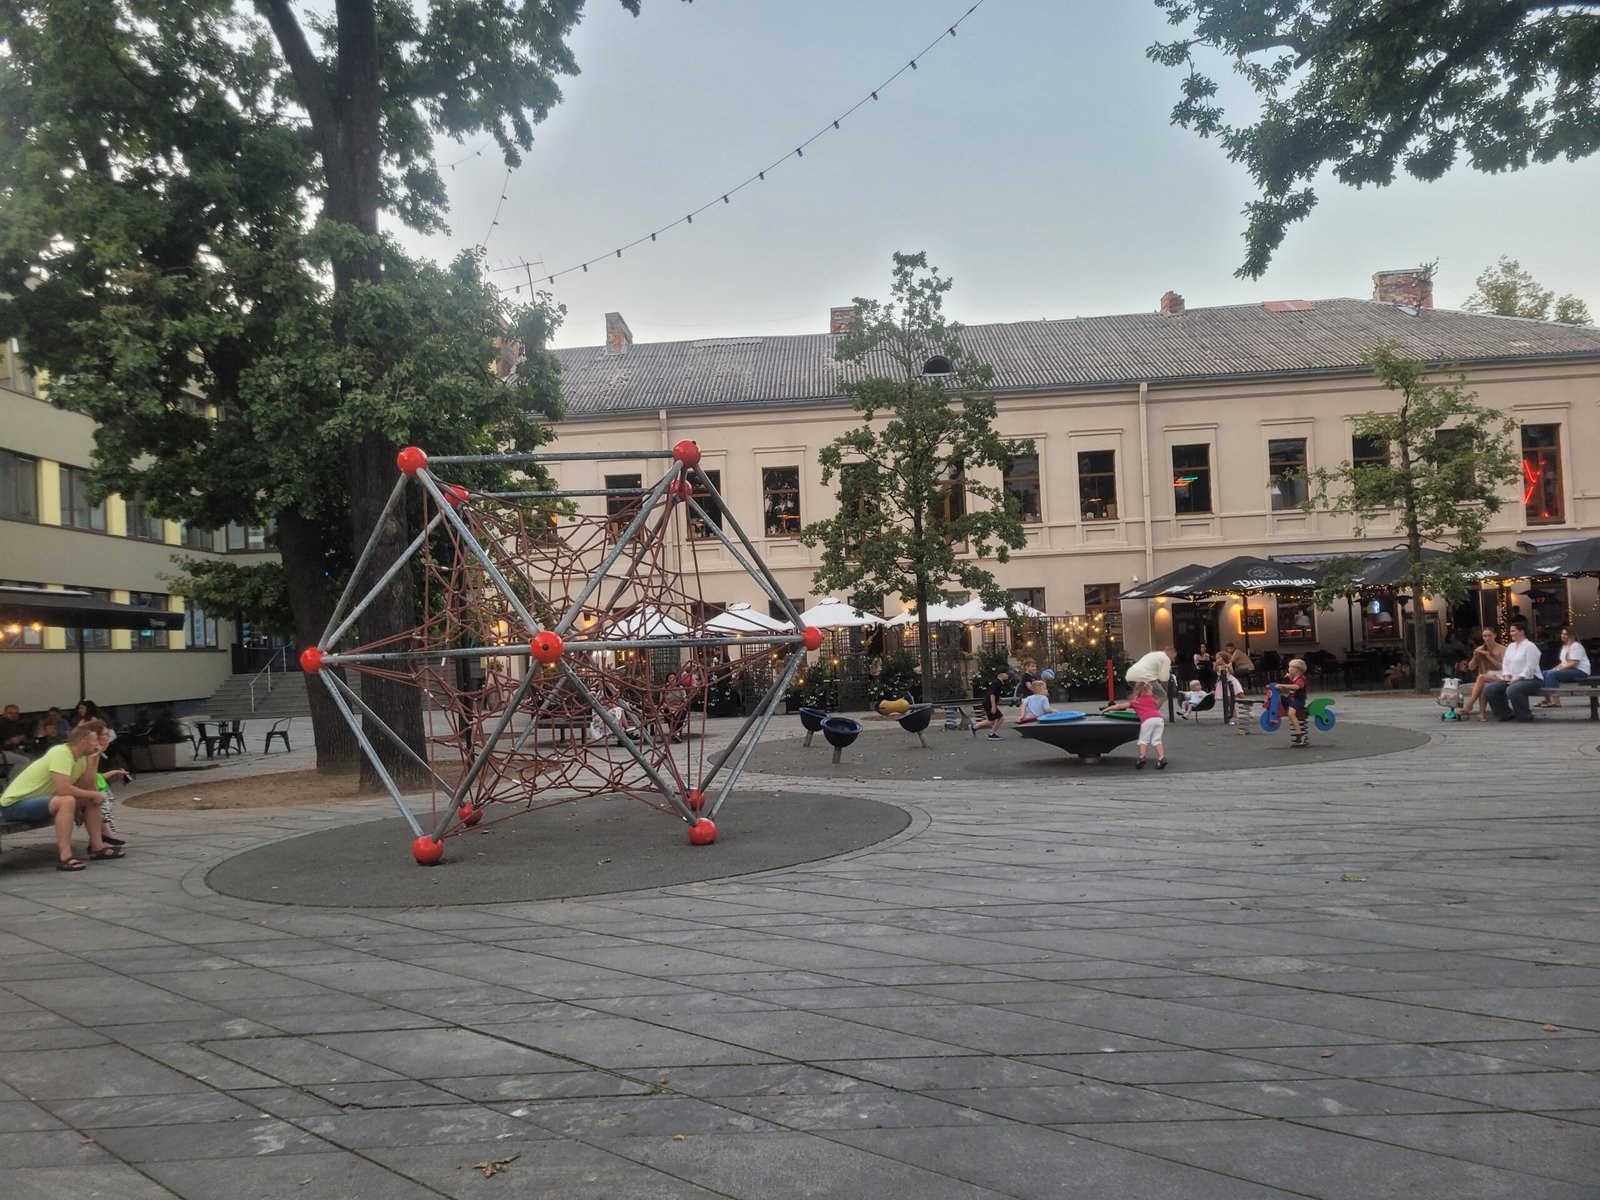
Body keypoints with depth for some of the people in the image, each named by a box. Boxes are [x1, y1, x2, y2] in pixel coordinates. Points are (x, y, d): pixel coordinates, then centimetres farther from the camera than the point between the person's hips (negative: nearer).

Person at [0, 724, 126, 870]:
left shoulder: (79, 757, 3)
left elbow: (87, 788, 3)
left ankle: (97, 847, 8)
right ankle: (65, 857, -37)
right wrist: (93, 795, -21)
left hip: (38, 799, 9)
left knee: (92, 800, 4)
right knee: (67, 801, -34)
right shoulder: (61, 753, -24)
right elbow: (63, 789, -33)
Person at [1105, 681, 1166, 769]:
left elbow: (1120, 706, 22)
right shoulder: (1152, 699, 29)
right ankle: (1162, 758, -7)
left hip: (1148, 720, -3)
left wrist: (1107, 708, 30)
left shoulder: (1135, 702, 21)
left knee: (1143, 740, 7)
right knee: (1156, 740, 8)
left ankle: (1142, 758, -11)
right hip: (1159, 718, 3)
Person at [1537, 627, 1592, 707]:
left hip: (1580, 671, -10)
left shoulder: (1576, 646, -11)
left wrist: (1560, 668, -17)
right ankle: (1547, 699, -9)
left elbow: (1574, 664, -20)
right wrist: (1555, 668, 1)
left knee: (1552, 674, -28)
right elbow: (1563, 662, 20)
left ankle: (1555, 701, -31)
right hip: (1569, 670, 10)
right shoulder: (1564, 646, 20)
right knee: (1545, 673, -2)